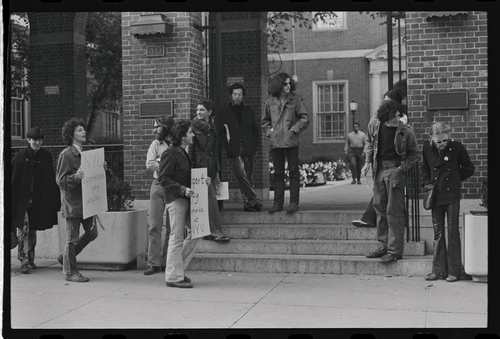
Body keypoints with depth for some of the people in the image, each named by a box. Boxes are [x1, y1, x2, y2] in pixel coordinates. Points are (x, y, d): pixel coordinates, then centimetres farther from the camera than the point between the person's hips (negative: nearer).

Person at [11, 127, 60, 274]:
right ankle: (24, 261, -10)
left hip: (38, 200, 3)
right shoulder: (20, 156, -4)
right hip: (21, 198, -3)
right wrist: (10, 199, -9)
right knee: (23, 228, -11)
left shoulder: (46, 157, 2)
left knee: (33, 229, 12)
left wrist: (55, 200, 0)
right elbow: (11, 178, -3)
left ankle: (31, 259, 24)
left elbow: (51, 181, 4)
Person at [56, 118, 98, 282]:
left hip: (85, 201, 8)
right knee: (73, 237, -1)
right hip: (72, 202, -8)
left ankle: (66, 257, 26)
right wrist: (76, 177, -30)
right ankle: (70, 271, 11)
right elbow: (61, 180, -14)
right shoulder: (66, 155, -11)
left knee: (92, 233, 10)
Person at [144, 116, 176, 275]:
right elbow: (149, 164, -2)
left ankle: (167, 262, 13)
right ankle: (153, 263, 1)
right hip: (158, 186, 2)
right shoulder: (156, 144, 10)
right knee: (155, 225, -2)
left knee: (172, 227, 3)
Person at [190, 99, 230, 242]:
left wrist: (217, 173, 17)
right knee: (211, 198, -11)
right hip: (199, 166, -6)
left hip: (211, 167, 6)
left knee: (209, 199, 6)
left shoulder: (212, 129, 16)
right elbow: (190, 148, -7)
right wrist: (192, 168, -14)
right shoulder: (194, 126, -2)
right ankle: (215, 231, -8)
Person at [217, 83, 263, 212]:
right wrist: (226, 146, -6)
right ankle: (253, 201, -19)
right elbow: (220, 132, 7)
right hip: (234, 151, -3)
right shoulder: (224, 112, 9)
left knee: (249, 177, 3)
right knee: (241, 174, -19)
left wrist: (254, 145, 4)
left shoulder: (248, 111, 16)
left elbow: (254, 129, 17)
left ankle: (248, 204, 9)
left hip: (248, 149, 3)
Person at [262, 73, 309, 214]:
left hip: (291, 141, -2)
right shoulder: (270, 101, 8)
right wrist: (269, 132, 4)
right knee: (278, 173, 7)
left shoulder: (296, 99, 3)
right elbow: (264, 121, 18)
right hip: (276, 142, 2)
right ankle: (278, 203, 12)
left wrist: (295, 129, -8)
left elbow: (304, 119, 3)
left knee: (293, 171, -1)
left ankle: (294, 202, 5)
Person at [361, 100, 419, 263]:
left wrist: (403, 168, -11)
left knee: (394, 212, -5)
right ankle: (384, 245, 23)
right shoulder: (374, 123, 0)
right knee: (379, 208, 11)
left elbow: (414, 153, 0)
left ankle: (395, 251, 2)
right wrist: (368, 161, 7)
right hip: (379, 169, 6)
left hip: (395, 169, -5)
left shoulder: (405, 131, -12)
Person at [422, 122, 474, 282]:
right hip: (436, 195, 3)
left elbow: (468, 169, 4)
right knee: (438, 233, 8)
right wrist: (427, 183, 5)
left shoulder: (457, 148, -10)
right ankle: (439, 270, 15)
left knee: (453, 232, 0)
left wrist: (454, 179, 8)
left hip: (452, 195, -3)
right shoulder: (427, 148, -1)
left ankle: (454, 271, 8)